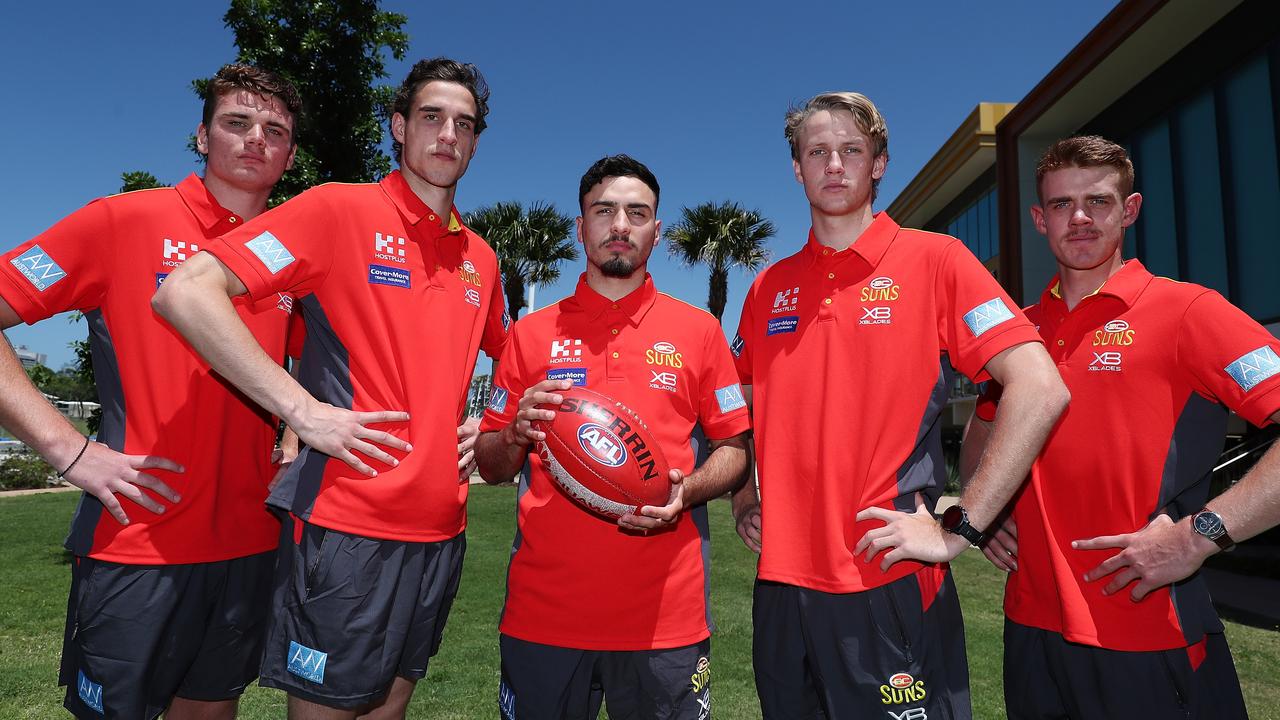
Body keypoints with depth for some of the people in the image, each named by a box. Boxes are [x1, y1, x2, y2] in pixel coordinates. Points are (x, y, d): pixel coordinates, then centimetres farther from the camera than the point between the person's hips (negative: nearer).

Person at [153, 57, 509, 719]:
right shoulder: (341, 209, -6)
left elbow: (505, 354, 29)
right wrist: (303, 409, -20)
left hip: (442, 529, 6)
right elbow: (185, 291, -15)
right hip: (348, 522, -5)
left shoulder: (480, 259, 11)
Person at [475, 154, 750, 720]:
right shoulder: (532, 333, 6)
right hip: (543, 610, 1)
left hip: (666, 614, 0)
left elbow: (735, 448, 6)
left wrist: (686, 491, -13)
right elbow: (491, 466, 9)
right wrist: (518, 434, -12)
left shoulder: (699, 330, 4)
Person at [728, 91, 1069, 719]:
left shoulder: (932, 259, -5)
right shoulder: (769, 286, 9)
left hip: (890, 583, -4)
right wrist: (744, 499, 9)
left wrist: (960, 528, -14)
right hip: (782, 580, 5)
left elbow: (1040, 391, -12)